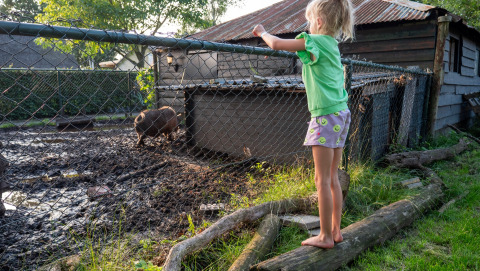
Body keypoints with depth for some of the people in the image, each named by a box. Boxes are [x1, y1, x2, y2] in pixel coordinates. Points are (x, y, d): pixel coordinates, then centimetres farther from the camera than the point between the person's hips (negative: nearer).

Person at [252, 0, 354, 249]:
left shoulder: (315, 41, -8)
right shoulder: (332, 44, 16)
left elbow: (276, 44, -9)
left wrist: (262, 32, 9)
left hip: (326, 116, -9)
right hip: (341, 114, 9)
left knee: (322, 180, -2)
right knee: (332, 177, 12)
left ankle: (325, 236, 6)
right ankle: (336, 231, 21)